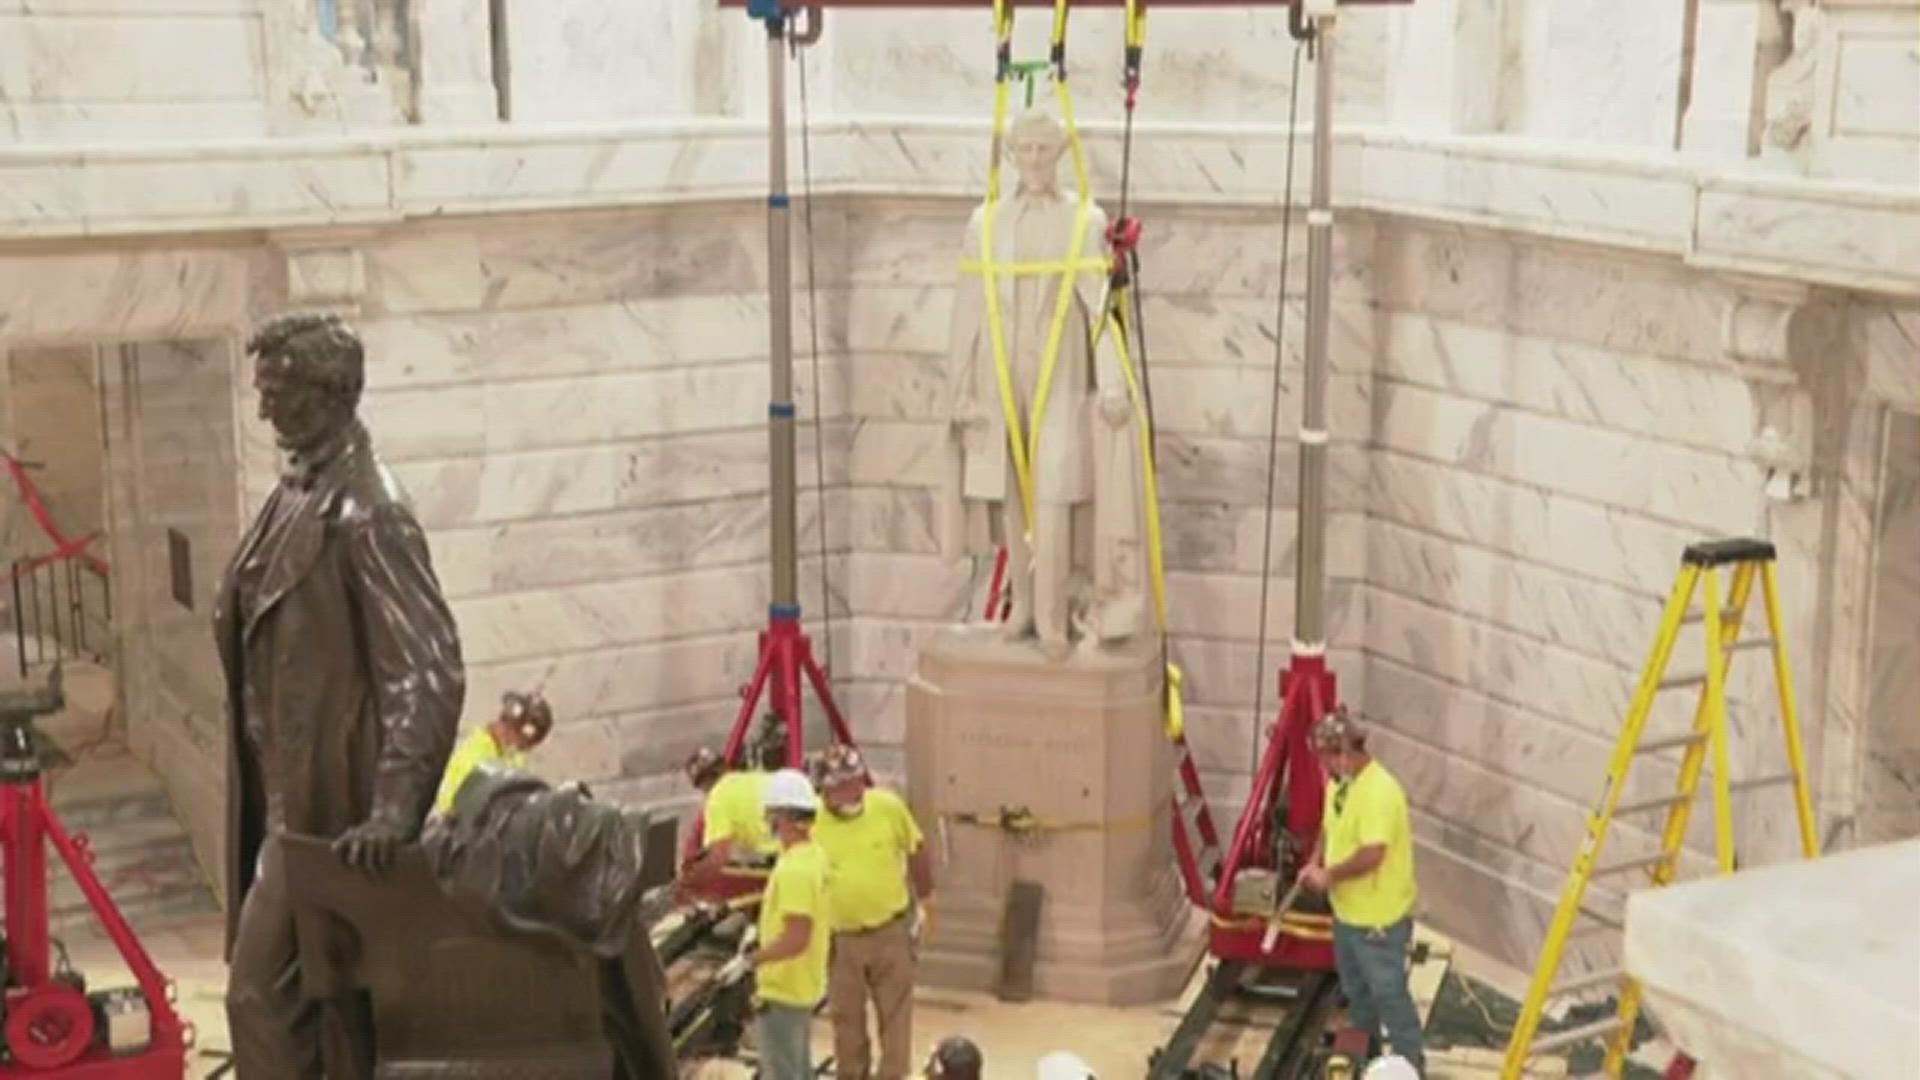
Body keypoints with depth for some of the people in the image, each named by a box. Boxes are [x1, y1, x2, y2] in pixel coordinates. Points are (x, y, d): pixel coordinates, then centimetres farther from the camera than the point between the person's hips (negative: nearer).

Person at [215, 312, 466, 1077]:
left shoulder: (365, 514, -19)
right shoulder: (299, 493, 9)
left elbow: (428, 673, -24)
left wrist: (392, 810, -29)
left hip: (328, 800, -9)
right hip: (292, 790, 9)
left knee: (260, 992, -4)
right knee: (325, 989, 15)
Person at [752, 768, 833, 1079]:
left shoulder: (794, 869, -26)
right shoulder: (814, 855, 6)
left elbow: (796, 939, -30)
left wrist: (752, 960, -23)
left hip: (783, 991, -10)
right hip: (804, 985, 10)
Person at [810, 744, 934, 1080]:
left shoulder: (889, 807, -12)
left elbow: (915, 851, 3)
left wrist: (924, 900, 10)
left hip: (892, 932, 0)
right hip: (842, 939, 0)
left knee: (895, 1014, 9)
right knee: (846, 1017, 14)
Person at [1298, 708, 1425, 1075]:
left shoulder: (1379, 791, -28)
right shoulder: (1339, 782, 3)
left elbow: (1371, 854, -34)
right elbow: (1330, 828, 18)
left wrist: (1329, 876, -21)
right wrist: (1315, 861, 0)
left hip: (1379, 916, -9)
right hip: (1347, 911, 9)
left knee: (1388, 992, 4)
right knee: (1356, 990, 23)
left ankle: (1410, 1066, 18)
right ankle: (1365, 1056, 40)